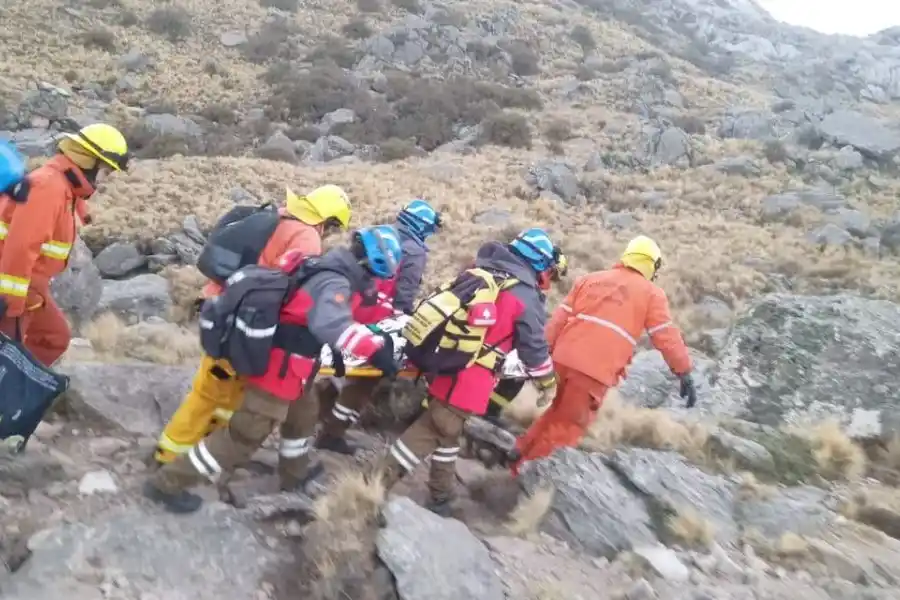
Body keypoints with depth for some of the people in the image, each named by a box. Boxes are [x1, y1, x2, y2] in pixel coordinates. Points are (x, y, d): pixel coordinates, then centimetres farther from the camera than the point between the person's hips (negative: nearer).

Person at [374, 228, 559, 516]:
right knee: (431, 432, 3)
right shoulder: (526, 297, -10)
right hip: (468, 381, -7)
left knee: (447, 429, 21)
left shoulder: (478, 272, 10)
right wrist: (548, 383, 13)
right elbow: (534, 348, -3)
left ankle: (440, 495, 34)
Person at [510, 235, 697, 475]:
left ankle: (520, 452, 29)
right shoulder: (652, 293, 9)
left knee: (560, 411, 28)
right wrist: (685, 373, 10)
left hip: (565, 358, 5)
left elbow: (559, 318, 15)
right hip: (597, 369, -5)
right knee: (568, 426, 9)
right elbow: (666, 337, 5)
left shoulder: (590, 278, 19)